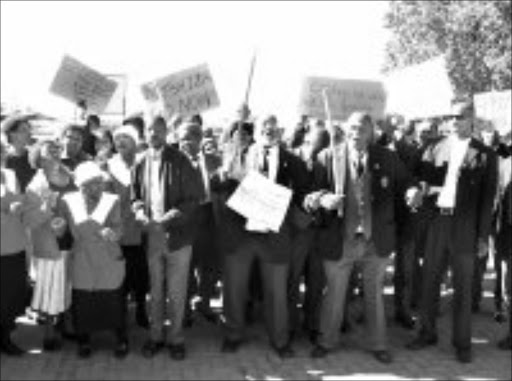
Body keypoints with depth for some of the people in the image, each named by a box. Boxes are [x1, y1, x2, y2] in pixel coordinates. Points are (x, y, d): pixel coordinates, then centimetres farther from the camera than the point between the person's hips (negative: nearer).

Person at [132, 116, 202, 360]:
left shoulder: (179, 161, -8)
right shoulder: (141, 163, 3)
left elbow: (193, 198, -8)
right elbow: (135, 195, 12)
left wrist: (172, 216, -20)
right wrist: (139, 211, -9)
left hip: (177, 235, -3)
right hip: (151, 235, 3)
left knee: (176, 292, 7)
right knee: (155, 290, 15)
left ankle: (176, 338, 23)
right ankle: (156, 335, 30)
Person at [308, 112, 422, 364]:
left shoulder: (387, 158, -1)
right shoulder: (328, 157, -6)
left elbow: (405, 182, 3)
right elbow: (314, 190, -9)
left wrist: (413, 191, -19)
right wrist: (324, 198, -31)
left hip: (376, 241, 1)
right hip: (340, 239, -1)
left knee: (375, 294, 17)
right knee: (334, 293, 14)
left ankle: (378, 345, 34)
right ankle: (326, 341, 35)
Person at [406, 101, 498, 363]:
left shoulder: (484, 155, -2)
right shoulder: (434, 149, 6)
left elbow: (487, 198, -3)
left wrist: (483, 236, -6)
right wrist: (423, 190, -17)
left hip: (465, 227, -3)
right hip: (435, 223, 3)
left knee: (463, 287, 8)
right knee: (429, 281, 11)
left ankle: (462, 342, 21)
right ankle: (427, 333, 27)